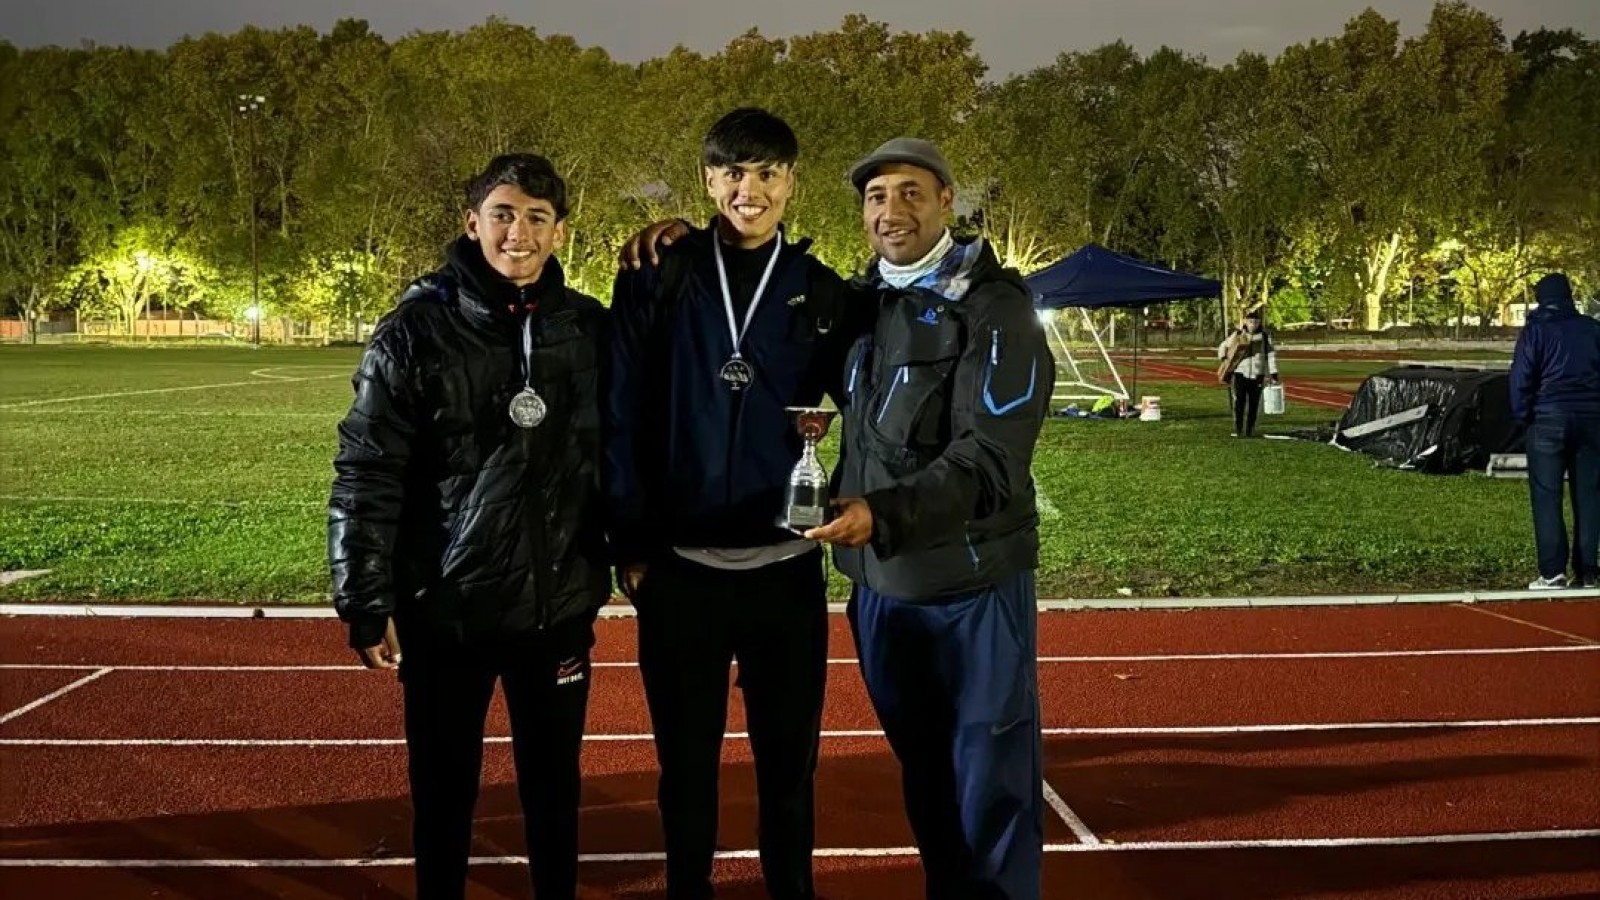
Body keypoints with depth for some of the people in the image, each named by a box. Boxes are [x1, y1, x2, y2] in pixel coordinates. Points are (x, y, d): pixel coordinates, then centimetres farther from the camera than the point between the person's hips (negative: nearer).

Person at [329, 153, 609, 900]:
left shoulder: (591, 329, 1)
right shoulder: (417, 329, -7)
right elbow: (366, 475, -8)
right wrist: (366, 604, -9)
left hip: (557, 605, 2)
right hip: (445, 608, -2)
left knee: (553, 780, 16)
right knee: (443, 787, 13)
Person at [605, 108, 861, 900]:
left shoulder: (820, 292, 4)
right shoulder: (657, 280, -1)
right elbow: (621, 418, -2)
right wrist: (630, 543, -5)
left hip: (786, 566, 1)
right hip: (679, 567, -1)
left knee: (788, 759, 11)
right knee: (686, 761, 11)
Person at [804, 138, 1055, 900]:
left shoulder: (994, 307, -11)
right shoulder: (860, 303, 9)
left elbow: (990, 459, -19)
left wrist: (883, 514, -33)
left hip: (974, 584, -6)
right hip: (880, 585, 6)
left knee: (991, 781, 2)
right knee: (925, 777, 18)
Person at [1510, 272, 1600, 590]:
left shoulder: (1536, 330, -2)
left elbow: (1521, 378, -6)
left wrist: (1521, 415, 4)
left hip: (1549, 420, -3)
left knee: (1547, 497, -1)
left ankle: (1553, 572, -9)